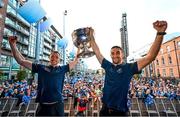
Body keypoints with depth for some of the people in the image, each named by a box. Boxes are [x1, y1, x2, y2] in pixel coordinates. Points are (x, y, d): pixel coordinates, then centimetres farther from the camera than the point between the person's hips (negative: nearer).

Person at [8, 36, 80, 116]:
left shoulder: (62, 69, 5)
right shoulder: (41, 68, 4)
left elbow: (75, 62, 11)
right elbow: (21, 61, 5)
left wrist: (79, 48, 11)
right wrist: (12, 44, -2)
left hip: (57, 105, 0)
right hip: (43, 105, 0)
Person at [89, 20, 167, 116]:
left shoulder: (129, 67, -7)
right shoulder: (108, 66, 1)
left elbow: (150, 56, -16)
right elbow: (97, 52, 8)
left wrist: (160, 33, -25)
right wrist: (91, 36, 9)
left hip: (120, 111, -3)